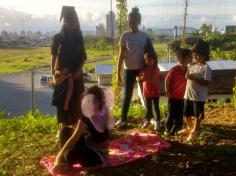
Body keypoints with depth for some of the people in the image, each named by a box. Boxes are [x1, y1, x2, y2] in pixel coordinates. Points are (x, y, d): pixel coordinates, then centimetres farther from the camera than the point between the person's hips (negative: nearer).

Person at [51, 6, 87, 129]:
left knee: (76, 101, 7)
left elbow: (83, 57, 3)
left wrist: (78, 71, -11)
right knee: (63, 102, 1)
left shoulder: (78, 37, 4)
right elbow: (54, 56, -6)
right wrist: (53, 71, -18)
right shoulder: (58, 38, -4)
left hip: (76, 75, 3)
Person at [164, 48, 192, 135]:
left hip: (181, 96, 5)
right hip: (173, 96, -5)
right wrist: (167, 92, -11)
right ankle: (168, 129, 22)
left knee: (179, 114, 12)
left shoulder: (187, 70, -2)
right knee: (171, 113, 5)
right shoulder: (174, 69, -18)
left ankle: (176, 128, 29)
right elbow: (167, 80, -11)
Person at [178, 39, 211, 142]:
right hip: (188, 94, 8)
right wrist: (187, 76, -6)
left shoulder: (206, 68, -14)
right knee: (186, 113, 18)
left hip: (199, 96, -8)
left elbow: (206, 82, -20)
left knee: (198, 115, 5)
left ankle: (194, 132, 18)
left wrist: (194, 78, -25)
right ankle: (189, 128, 38)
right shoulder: (192, 65, 9)